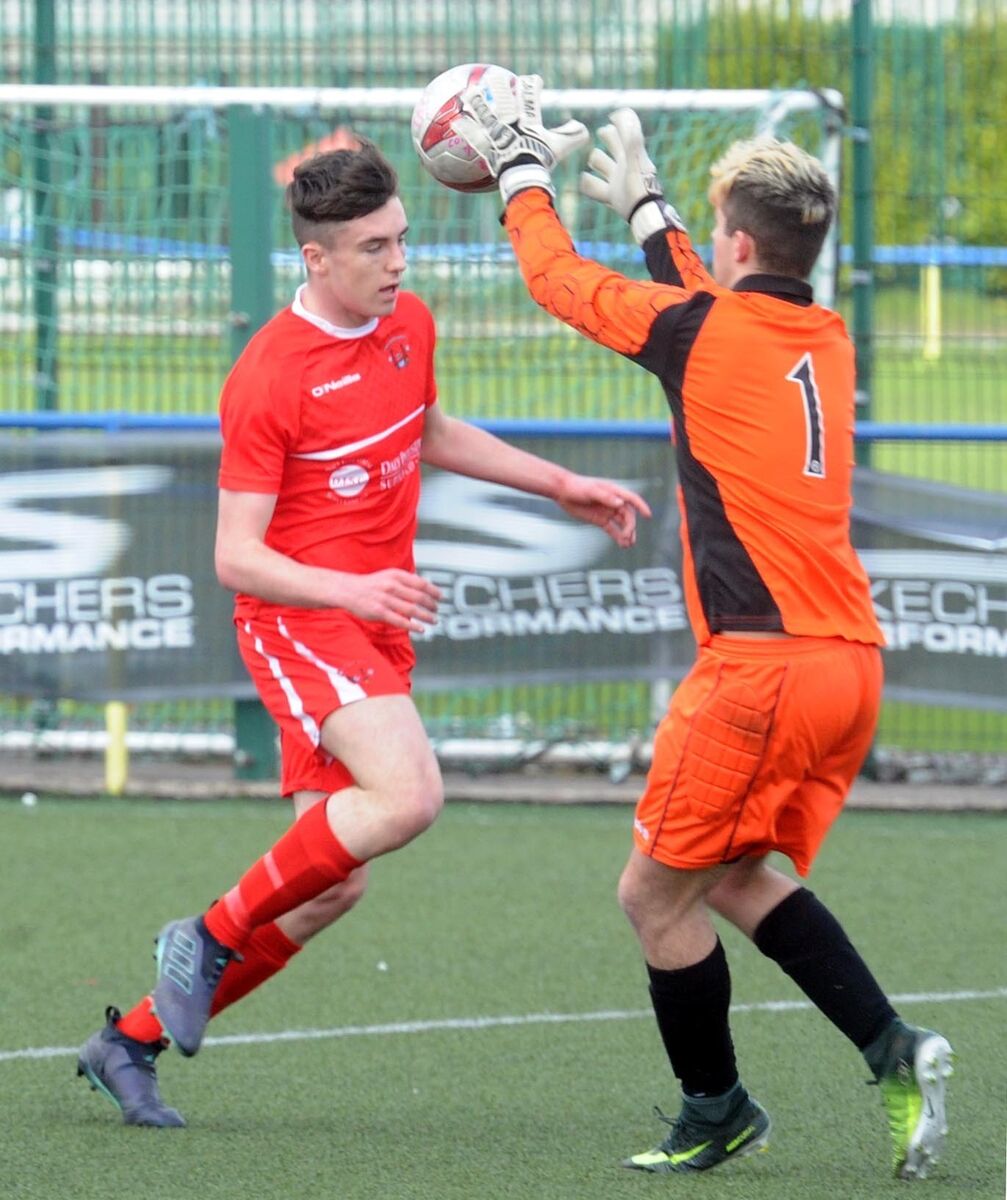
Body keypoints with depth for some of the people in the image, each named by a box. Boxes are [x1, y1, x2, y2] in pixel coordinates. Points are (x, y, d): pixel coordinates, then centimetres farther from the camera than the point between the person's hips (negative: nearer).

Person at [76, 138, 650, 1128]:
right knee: (407, 793, -31)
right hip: (295, 618, -8)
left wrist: (560, 486, 26)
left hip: (378, 625, 8)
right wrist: (353, 589, -31)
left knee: (331, 886, 6)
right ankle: (213, 935, -13)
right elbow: (235, 558, -17)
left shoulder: (409, 323, 8)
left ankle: (130, 1041, 17)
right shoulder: (267, 379, -16)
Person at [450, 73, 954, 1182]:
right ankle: (891, 1051, 4)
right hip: (850, 662, 8)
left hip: (761, 668, -8)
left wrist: (521, 170, 24)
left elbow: (557, 279, 8)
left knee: (655, 893, 7)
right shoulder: (824, 340, 13)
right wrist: (647, 209, 47)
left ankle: (716, 1112, 16)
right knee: (734, 878, 20)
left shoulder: (702, 332, -7)